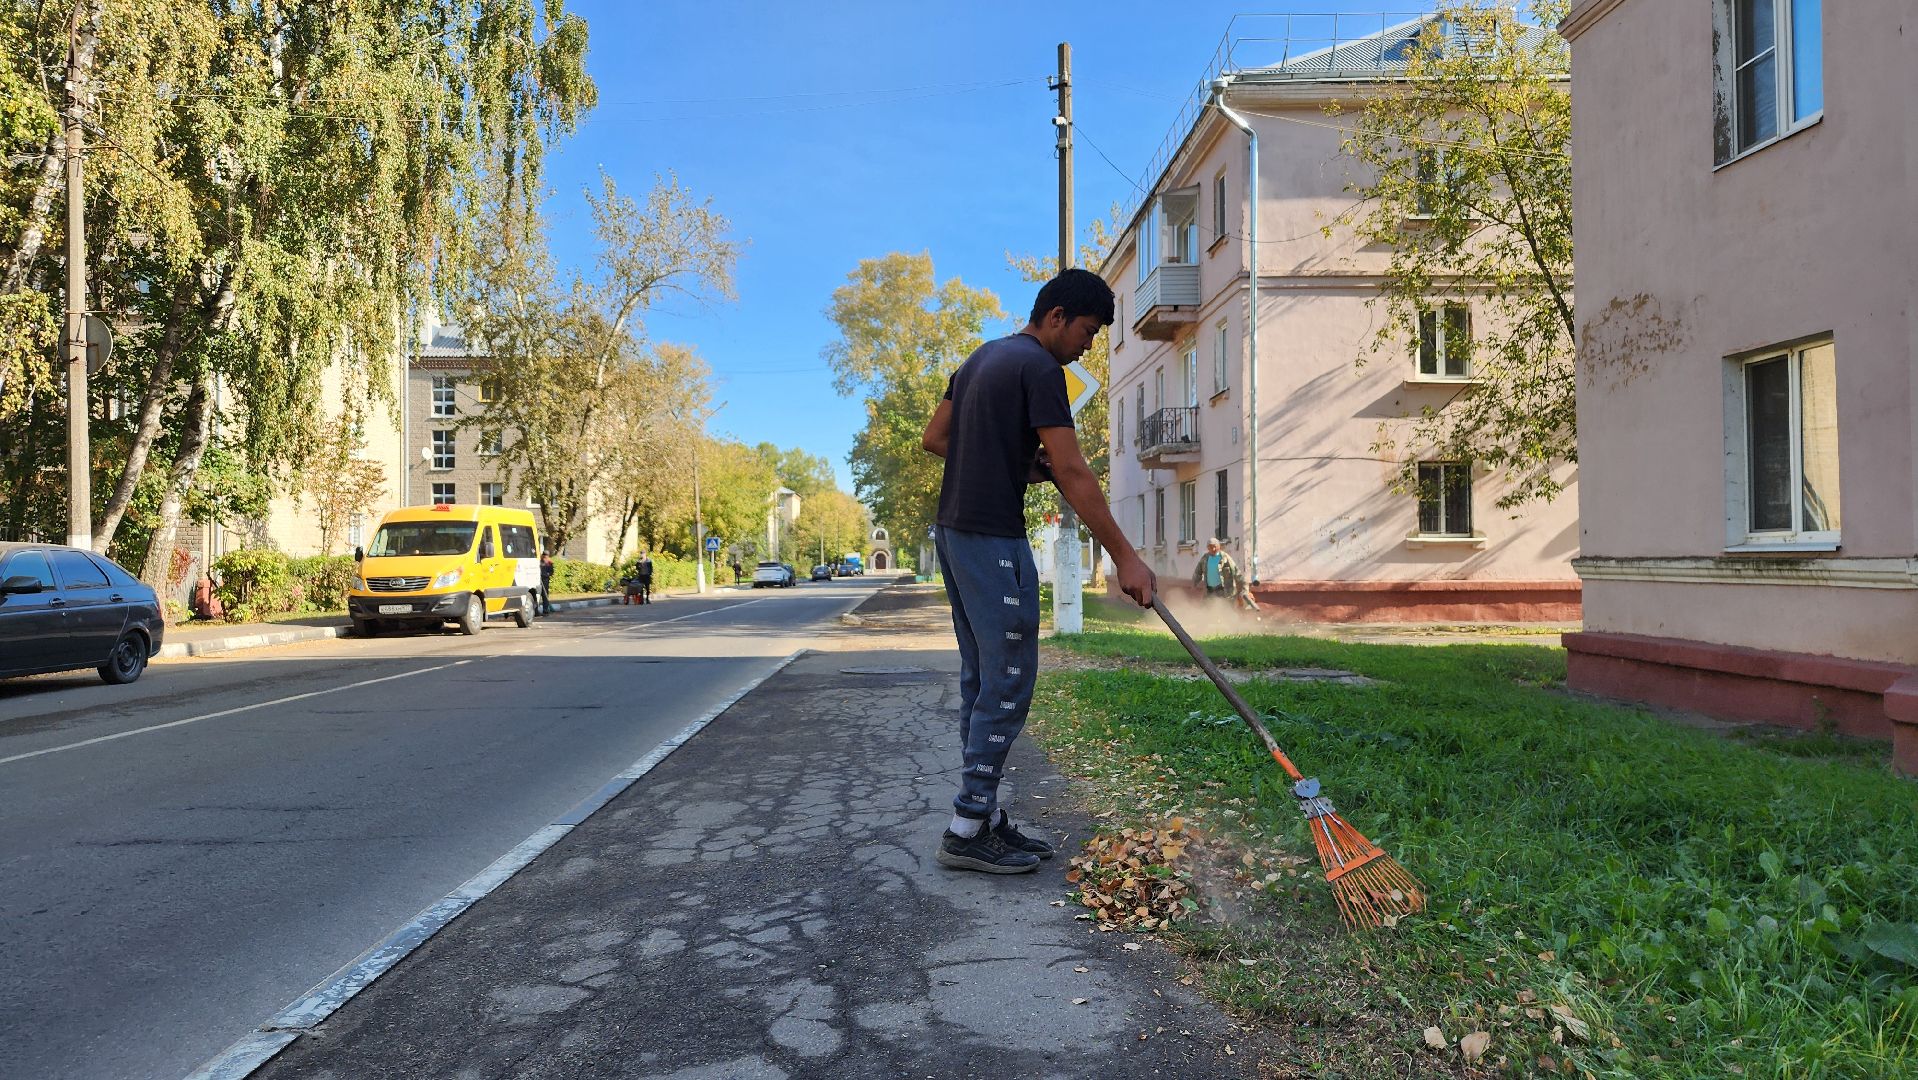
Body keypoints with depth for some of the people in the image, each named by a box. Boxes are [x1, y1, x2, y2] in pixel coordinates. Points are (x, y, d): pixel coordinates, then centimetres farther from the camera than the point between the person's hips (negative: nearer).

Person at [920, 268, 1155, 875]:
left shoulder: (980, 359, 18)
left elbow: (933, 439, 20)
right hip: (994, 539, -10)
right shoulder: (1040, 368, -11)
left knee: (980, 681, 11)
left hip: (954, 531, 10)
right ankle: (968, 831, -1)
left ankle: (985, 818, 17)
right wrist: (1125, 557, -17)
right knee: (1008, 683, -5)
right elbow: (1072, 472, -18)